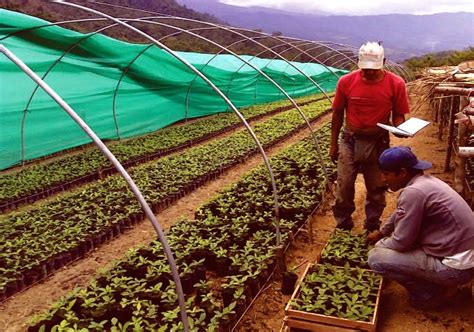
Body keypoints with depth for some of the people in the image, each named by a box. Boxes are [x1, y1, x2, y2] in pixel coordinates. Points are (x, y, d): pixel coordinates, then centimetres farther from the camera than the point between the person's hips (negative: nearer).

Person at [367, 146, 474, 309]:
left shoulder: (413, 192, -23)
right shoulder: (425, 181, 6)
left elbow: (401, 242, -17)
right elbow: (400, 214, 25)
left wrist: (378, 245, 3)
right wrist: (381, 232, 35)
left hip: (456, 266, -9)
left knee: (376, 258, -13)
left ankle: (431, 293, 4)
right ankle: (436, 281, 20)